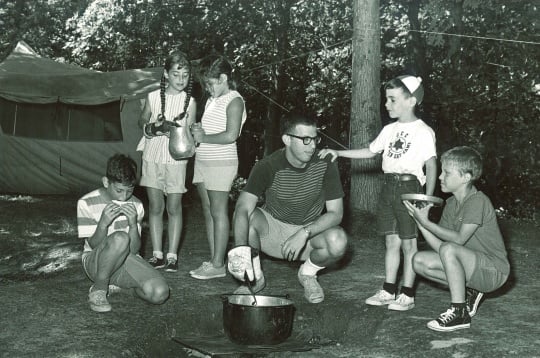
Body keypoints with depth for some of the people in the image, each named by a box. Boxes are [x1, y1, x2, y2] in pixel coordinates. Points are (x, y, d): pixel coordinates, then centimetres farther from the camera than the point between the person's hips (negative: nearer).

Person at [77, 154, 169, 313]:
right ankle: (98, 290, -16)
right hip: (95, 262, -4)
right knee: (120, 238, -38)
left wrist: (133, 224, -24)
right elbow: (94, 245, -11)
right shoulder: (87, 203, -9)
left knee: (160, 293, -24)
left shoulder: (136, 206, 0)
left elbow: (134, 250, -6)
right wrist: (103, 223, -30)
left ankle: (115, 282, 7)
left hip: (127, 260, 4)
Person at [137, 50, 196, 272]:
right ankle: (157, 254, 13)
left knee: (174, 208, 1)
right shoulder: (153, 97, 0)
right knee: (155, 207, 5)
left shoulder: (190, 102, -2)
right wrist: (151, 127, -7)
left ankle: (172, 256, 8)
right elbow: (142, 121, 14)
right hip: (153, 158, 1)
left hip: (176, 161, -1)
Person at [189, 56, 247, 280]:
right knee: (208, 212, 8)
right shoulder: (212, 100, 16)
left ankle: (218, 265, 0)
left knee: (218, 213, -5)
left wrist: (204, 138, -13)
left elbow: (231, 135, -19)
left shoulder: (234, 101, -9)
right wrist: (196, 132, 3)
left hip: (221, 162, -8)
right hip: (203, 161, 8)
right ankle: (213, 260, 14)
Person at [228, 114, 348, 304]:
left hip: (311, 231, 1)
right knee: (244, 217, -31)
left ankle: (308, 272, 4)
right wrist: (240, 248, -49)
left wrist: (304, 233, -32)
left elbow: (336, 213, -15)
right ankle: (255, 276, -4)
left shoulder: (325, 165, -16)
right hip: (272, 228, 0)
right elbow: (243, 208, -32)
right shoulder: (268, 166, -20)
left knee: (338, 241, -32)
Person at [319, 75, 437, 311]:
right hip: (388, 187, 6)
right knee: (391, 241, 11)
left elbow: (431, 166, -9)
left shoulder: (423, 132, -7)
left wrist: (427, 199, -14)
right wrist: (338, 153, 14)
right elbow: (370, 152, 21)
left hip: (409, 187, -6)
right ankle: (388, 291, 18)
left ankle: (407, 294, 9)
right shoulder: (390, 130, 13)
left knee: (408, 243, 1)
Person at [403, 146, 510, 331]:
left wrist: (426, 222, -28)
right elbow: (438, 245, -2)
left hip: (494, 271, -8)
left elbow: (459, 239, -27)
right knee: (420, 261, -6)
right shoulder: (451, 204, 6)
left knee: (449, 249, -33)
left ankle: (459, 312, -21)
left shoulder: (478, 201, -19)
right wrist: (420, 221, -15)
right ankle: (468, 292, 8)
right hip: (472, 268, 8)